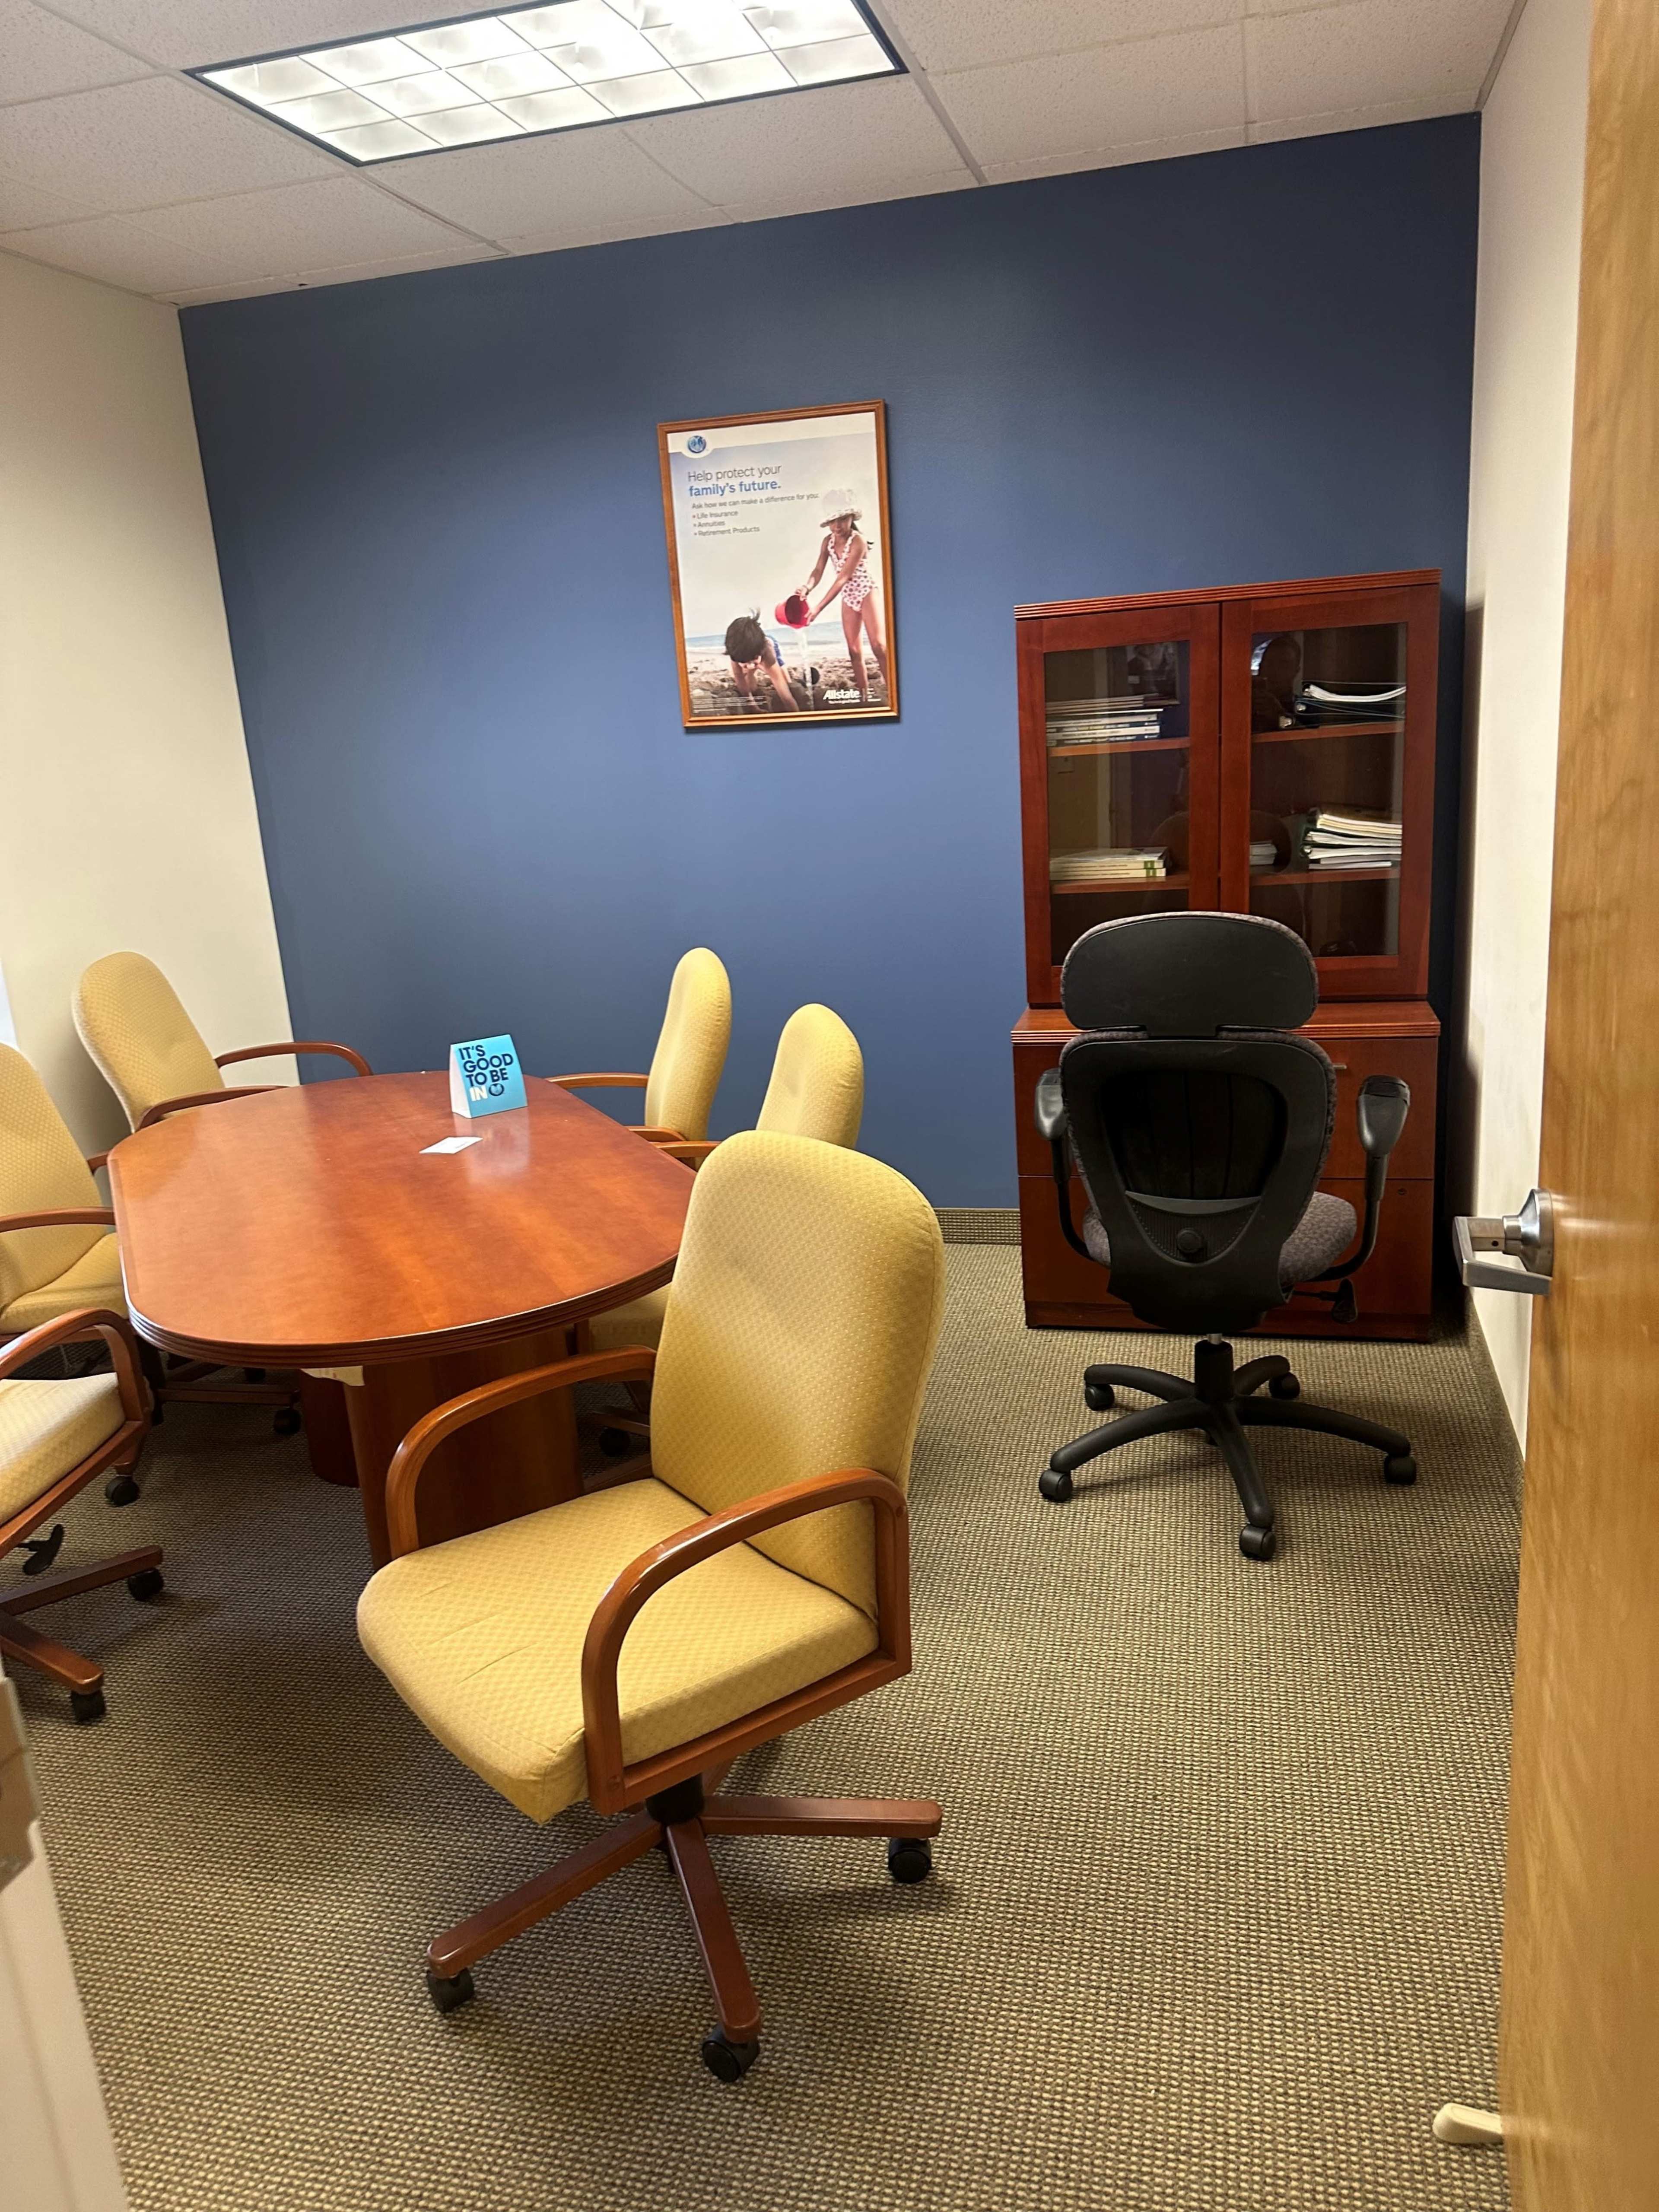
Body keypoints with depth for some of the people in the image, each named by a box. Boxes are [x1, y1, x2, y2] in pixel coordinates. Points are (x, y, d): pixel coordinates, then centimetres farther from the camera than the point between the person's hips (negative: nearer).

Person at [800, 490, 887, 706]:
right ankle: (864, 699, 8)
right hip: (848, 599, 7)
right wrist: (808, 588, -32)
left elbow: (843, 578, -27)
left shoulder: (858, 541, -22)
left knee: (879, 646, -16)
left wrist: (819, 608, -32)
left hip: (867, 593, -7)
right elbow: (818, 571, -7)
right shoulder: (828, 542, -3)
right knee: (855, 651, 5)